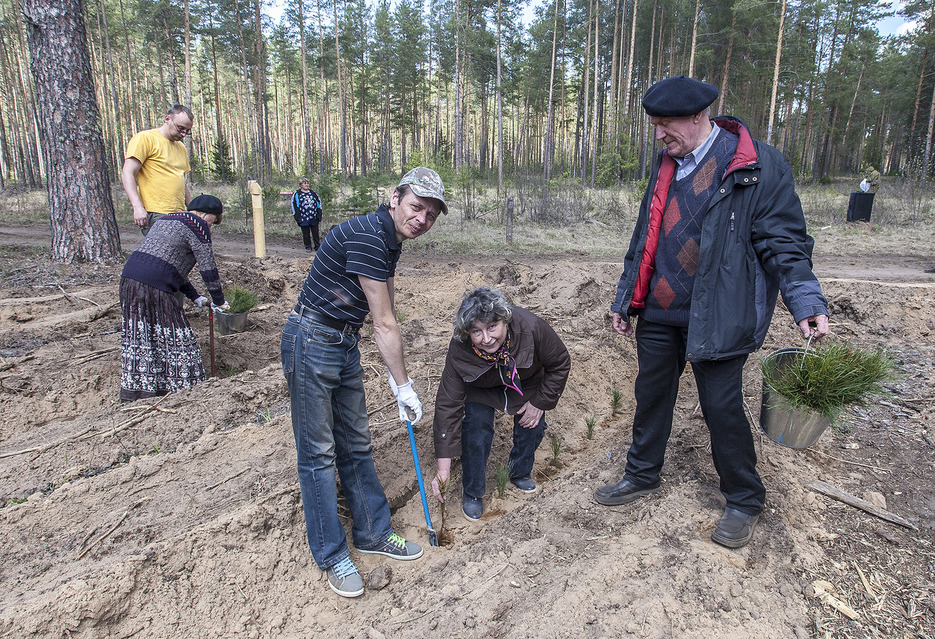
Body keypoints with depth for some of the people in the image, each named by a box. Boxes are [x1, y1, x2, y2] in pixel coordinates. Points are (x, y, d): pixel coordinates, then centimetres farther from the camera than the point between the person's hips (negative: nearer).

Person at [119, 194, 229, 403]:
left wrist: (195, 297, 29)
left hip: (129, 278, 9)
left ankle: (134, 395, 21)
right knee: (173, 341, 2)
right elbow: (208, 268, -4)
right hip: (154, 287, -9)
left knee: (138, 340, 14)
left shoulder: (167, 219, 25)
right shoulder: (197, 225, -3)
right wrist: (218, 301, 9)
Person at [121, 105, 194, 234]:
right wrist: (137, 207, -20)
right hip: (155, 215, -7)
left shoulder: (181, 148, 23)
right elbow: (127, 174, -9)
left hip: (180, 215, 7)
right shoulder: (145, 139, -1)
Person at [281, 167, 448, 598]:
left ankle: (372, 533, 31)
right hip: (312, 341, -9)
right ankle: (331, 555, 16)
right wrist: (404, 386, -11)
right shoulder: (367, 236, -22)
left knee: (356, 446, 16)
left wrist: (395, 375, 11)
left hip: (345, 344, 9)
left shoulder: (390, 242, 9)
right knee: (318, 453, 2)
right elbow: (384, 325, -18)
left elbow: (385, 318, 12)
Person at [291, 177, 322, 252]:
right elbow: (294, 206, -2)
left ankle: (318, 246, 15)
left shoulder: (313, 193, 13)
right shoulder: (297, 194, 1)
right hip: (304, 219, -3)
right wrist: (297, 218, -9)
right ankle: (308, 247, 15)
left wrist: (319, 215, 8)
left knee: (315, 233, 6)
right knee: (306, 234, 4)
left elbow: (318, 203, 17)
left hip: (314, 218, 3)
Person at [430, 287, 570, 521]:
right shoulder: (459, 351, -37)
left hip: (526, 383, 2)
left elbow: (560, 364, -19)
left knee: (532, 427, -4)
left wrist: (540, 402, -15)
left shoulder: (531, 327, -40)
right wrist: (443, 469, -32)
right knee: (476, 433, -16)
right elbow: (448, 405, -32)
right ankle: (472, 493, 10)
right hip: (480, 388, -1)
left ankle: (520, 474, 29)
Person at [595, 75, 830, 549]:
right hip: (658, 312, 6)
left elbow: (784, 242, -9)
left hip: (716, 316, -6)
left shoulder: (759, 166, -9)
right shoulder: (667, 164, 11)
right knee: (651, 395, 15)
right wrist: (626, 299, 19)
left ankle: (744, 501, 25)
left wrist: (807, 302, -22)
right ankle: (642, 475, 36)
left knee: (722, 406, 2)